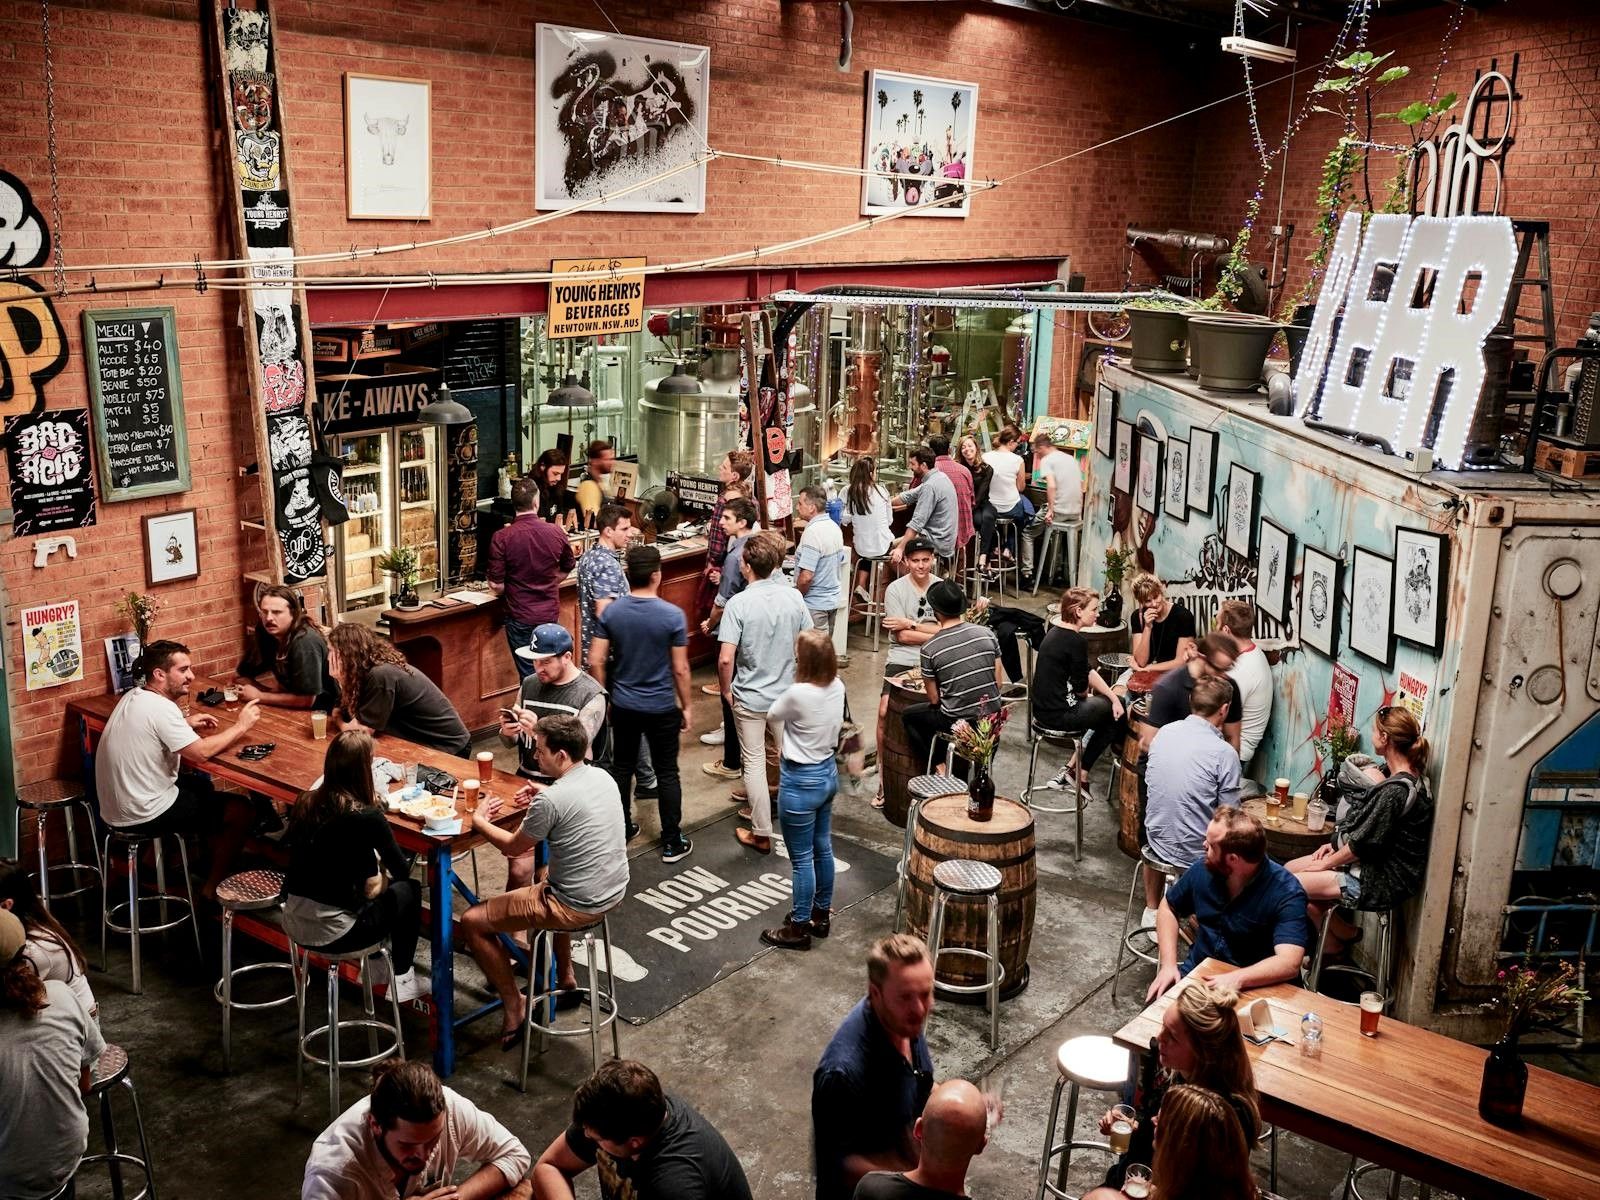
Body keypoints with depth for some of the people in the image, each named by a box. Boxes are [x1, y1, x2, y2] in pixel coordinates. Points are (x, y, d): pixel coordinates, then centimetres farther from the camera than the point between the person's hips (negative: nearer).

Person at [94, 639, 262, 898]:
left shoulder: (134, 697, 4)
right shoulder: (160, 707, -24)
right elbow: (201, 753, -26)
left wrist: (186, 723, 12)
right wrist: (241, 726, -13)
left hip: (115, 806, 9)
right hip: (142, 815, -9)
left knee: (202, 784, 29)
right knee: (242, 811, 0)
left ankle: (212, 860, 35)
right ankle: (212, 888, 11)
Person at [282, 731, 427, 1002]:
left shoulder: (304, 803, -2)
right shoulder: (366, 817, -19)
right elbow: (402, 870, -5)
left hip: (293, 923, 6)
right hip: (332, 933, -6)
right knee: (407, 890, 16)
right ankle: (401, 979, 27)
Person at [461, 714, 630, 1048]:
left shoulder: (550, 801, -24)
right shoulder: (603, 776, -1)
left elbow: (513, 848, -7)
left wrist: (479, 822, 9)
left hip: (577, 907, -8)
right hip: (613, 892, 8)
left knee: (472, 921, 5)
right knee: (546, 876, 40)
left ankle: (514, 1007, 14)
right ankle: (565, 978, 43)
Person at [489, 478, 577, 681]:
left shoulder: (501, 538, -15)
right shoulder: (556, 533, -6)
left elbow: (496, 585, -12)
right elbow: (566, 570, 11)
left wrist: (510, 590, 9)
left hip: (520, 618, -2)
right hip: (550, 614, 2)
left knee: (529, 675, 5)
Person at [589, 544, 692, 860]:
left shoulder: (611, 612, -8)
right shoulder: (672, 615, -17)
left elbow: (596, 661, -5)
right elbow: (680, 669, -12)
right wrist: (686, 706, 2)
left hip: (623, 705, 3)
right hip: (662, 708, -3)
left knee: (622, 767, 19)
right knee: (667, 773, 9)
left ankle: (621, 830, 32)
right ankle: (672, 843, 16)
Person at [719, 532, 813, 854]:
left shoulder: (739, 603, -19)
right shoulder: (794, 597, -7)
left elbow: (725, 659, -22)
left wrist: (726, 691, -5)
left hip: (749, 698, -3)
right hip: (787, 694, 4)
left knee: (754, 763, 9)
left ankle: (761, 834, 15)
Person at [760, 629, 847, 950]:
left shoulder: (798, 694, -27)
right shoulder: (837, 686, -6)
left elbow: (773, 714, -5)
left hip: (800, 782, -8)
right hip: (828, 773, 8)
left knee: (802, 858, 5)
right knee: (822, 848, 21)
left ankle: (799, 928, 18)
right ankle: (821, 915, 36)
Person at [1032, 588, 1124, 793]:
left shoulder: (1056, 629, 7)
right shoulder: (1075, 641, -21)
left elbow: (1087, 671, 11)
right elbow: (1081, 687, -14)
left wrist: (1114, 697, 6)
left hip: (1043, 709, 9)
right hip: (1059, 715, -9)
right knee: (1113, 714, 14)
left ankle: (1072, 769, 23)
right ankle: (1080, 773, 20)